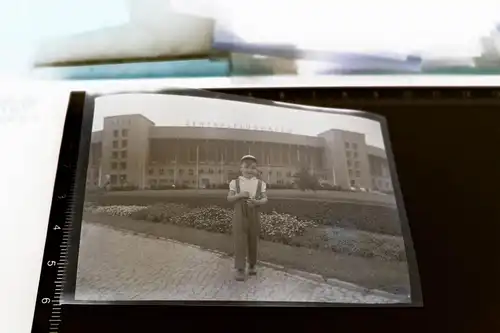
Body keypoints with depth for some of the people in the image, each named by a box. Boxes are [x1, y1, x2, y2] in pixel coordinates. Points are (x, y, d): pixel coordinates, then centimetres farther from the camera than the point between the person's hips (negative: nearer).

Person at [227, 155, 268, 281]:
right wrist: (239, 195, -18)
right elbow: (229, 198, 0)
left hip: (254, 214, 2)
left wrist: (257, 202, -20)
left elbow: (265, 199, 0)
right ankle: (240, 269, -2)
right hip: (240, 214, -1)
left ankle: (252, 265, 28)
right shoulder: (235, 182, 1)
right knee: (240, 240, -6)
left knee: (253, 240, 10)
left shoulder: (260, 183, 3)